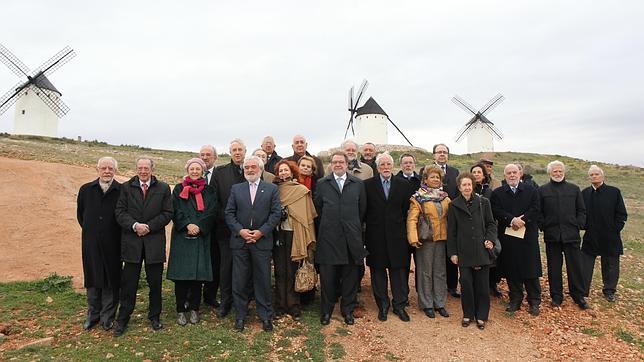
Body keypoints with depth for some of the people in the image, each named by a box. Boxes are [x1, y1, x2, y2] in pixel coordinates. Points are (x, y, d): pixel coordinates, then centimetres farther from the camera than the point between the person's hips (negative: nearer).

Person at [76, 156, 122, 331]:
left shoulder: (122, 191, -8)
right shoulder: (86, 190, 2)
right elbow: (80, 214, 16)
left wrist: (118, 233, 1)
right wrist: (90, 230, 14)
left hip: (112, 244, -2)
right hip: (91, 243, 3)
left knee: (111, 280, 5)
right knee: (92, 279, 13)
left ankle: (107, 317, 19)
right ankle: (93, 315, 28)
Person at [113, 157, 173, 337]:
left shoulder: (163, 188, 3)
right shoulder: (126, 187, 5)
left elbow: (167, 213, -2)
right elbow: (120, 212, -2)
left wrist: (149, 227, -11)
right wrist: (135, 225, -16)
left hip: (155, 241, 0)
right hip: (131, 241, 0)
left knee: (155, 282, 9)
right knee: (128, 283, 6)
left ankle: (154, 317, 25)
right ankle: (122, 319, 20)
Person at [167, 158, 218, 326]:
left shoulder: (209, 191, 10)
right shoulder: (179, 189, 9)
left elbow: (211, 212, 0)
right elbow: (176, 211, -1)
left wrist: (198, 226, -13)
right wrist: (187, 225, -15)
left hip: (201, 237, 1)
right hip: (181, 236, 0)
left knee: (198, 273, 1)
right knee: (181, 274, -2)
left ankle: (194, 308, 12)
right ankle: (181, 310, 7)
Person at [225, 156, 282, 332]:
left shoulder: (271, 189, 4)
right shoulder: (236, 189, 9)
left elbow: (276, 213, -2)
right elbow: (229, 213, 4)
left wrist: (261, 231, -11)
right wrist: (240, 230, -10)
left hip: (262, 241, -1)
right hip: (239, 241, 2)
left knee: (263, 280, 6)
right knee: (239, 281, 7)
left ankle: (265, 315, 19)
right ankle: (240, 315, 21)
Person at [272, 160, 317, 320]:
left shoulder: (302, 191, 0)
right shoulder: (275, 189, 8)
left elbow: (306, 216, -1)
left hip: (294, 235, -2)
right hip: (278, 233, 2)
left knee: (292, 271, 2)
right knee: (280, 272, 7)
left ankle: (293, 306, 14)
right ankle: (280, 306, 17)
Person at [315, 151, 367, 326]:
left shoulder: (358, 184, 6)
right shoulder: (322, 183, 6)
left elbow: (362, 209, 9)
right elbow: (318, 208, 9)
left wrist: (354, 226, 10)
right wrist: (327, 224, 8)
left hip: (351, 237, 1)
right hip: (328, 237, 0)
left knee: (350, 277, 8)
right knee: (327, 277, 6)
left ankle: (348, 310, 23)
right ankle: (326, 311, 20)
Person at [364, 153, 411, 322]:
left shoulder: (403, 185, 5)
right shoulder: (368, 185, -1)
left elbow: (407, 210, 6)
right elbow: (364, 211, 1)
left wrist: (402, 229, 1)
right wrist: (370, 226, -2)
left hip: (397, 236, 1)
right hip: (376, 237, -1)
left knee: (399, 270, 6)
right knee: (378, 271, 8)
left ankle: (399, 305, 20)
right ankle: (382, 305, 22)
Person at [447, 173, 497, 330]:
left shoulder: (484, 202, 4)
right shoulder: (454, 205, 3)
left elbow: (491, 224, 11)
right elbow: (451, 231, 4)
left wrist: (490, 239, -6)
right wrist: (452, 252, 1)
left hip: (481, 250, 1)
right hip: (464, 252, 0)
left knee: (482, 284, 5)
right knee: (466, 283, 1)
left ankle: (481, 316, 18)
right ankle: (468, 314, 18)